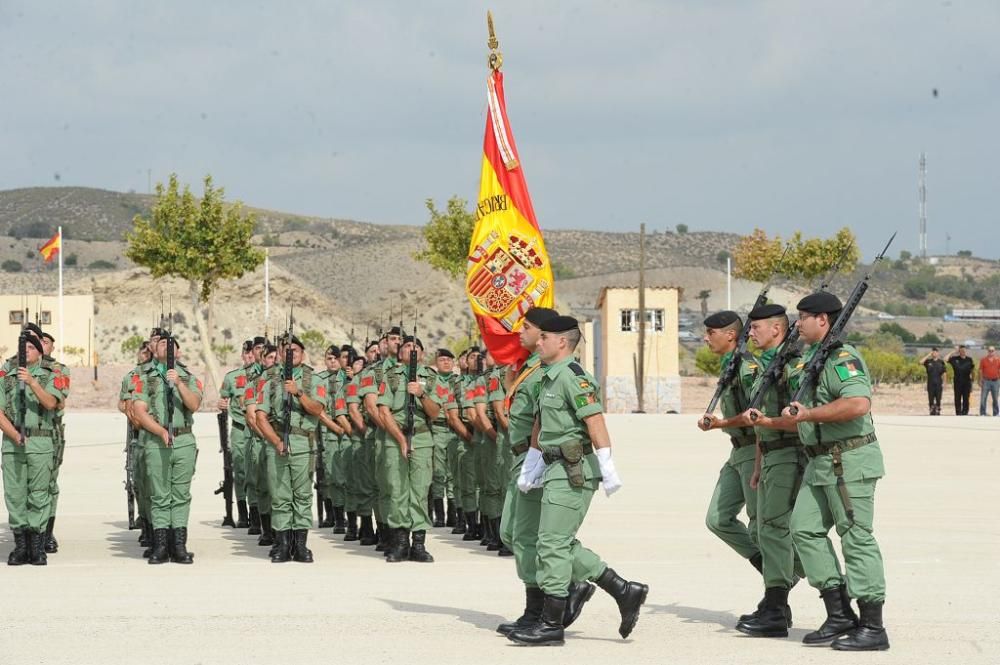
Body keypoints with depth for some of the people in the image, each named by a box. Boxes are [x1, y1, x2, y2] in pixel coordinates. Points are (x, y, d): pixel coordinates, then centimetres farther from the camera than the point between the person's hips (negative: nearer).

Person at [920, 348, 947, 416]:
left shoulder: (941, 362, 4)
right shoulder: (928, 362, 4)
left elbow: (944, 373, 4)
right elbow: (921, 362, -14)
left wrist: (943, 383, -2)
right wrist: (928, 355, -10)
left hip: (938, 384, -1)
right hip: (930, 384, 1)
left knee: (938, 400, 0)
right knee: (931, 400, 3)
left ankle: (938, 412, 6)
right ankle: (932, 413, 10)